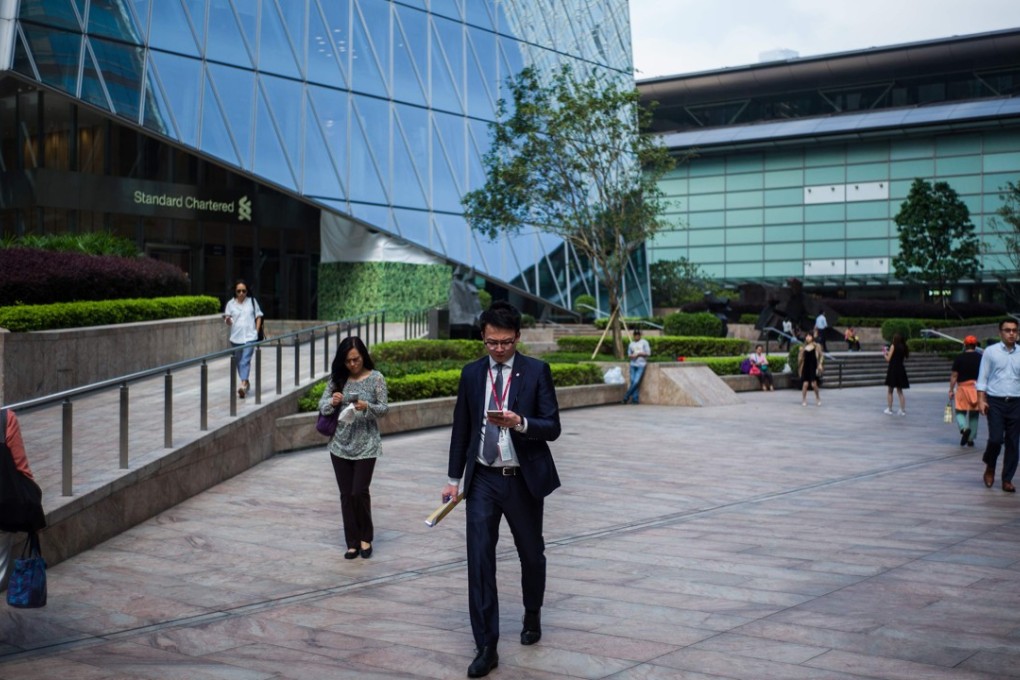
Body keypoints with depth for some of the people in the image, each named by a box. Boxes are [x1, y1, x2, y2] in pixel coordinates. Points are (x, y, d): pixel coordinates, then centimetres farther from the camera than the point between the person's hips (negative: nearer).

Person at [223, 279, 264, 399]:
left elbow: (258, 317, 9)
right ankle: (246, 383, 32)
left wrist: (256, 331, -1)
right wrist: (228, 320, -19)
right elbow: (228, 322, 5)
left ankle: (243, 385, -26)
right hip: (236, 337, 3)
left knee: (245, 361, -17)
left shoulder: (252, 301, 3)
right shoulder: (230, 303, 4)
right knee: (239, 362, 13)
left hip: (250, 337, -3)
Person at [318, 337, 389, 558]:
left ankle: (365, 537, 16)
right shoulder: (337, 378, 2)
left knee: (359, 492, -7)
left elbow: (384, 408, -6)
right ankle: (352, 542, 17)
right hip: (340, 444, 3)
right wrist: (332, 402, -20)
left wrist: (367, 407, -26)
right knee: (346, 495, 6)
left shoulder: (376, 378, -6)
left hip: (366, 445, -3)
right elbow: (322, 405, 2)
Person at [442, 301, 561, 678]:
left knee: (531, 554, 15)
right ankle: (486, 647, 0)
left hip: (524, 479, -1)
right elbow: (461, 429, 9)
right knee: (479, 559, -5)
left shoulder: (537, 371, -5)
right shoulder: (471, 373, 4)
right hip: (483, 479, 2)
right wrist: (454, 478, 8)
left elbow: (552, 428, -9)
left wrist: (520, 423, -27)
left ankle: (532, 615, 42)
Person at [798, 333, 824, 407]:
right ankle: (803, 400, 7)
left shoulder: (816, 347, 2)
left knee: (814, 384, -8)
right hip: (805, 367, 2)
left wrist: (820, 364, -8)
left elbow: (821, 355, 3)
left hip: (813, 367, -2)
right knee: (805, 384, -5)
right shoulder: (802, 348, 6)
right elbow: (800, 358, 9)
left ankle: (818, 399, 13)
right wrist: (799, 368, 7)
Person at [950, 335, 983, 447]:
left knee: (960, 411, 6)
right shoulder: (981, 358, 2)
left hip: (963, 387, -2)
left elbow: (954, 376, -5)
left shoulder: (959, 358, -4)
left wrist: (951, 390, 1)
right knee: (974, 414, 10)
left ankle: (964, 428, -23)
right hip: (977, 387, 2)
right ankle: (971, 439, 14)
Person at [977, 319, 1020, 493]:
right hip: (995, 402, -2)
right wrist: (981, 400, -7)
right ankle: (990, 467, 18)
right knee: (996, 438, -11)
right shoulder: (991, 351, 2)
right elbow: (982, 378, 2)